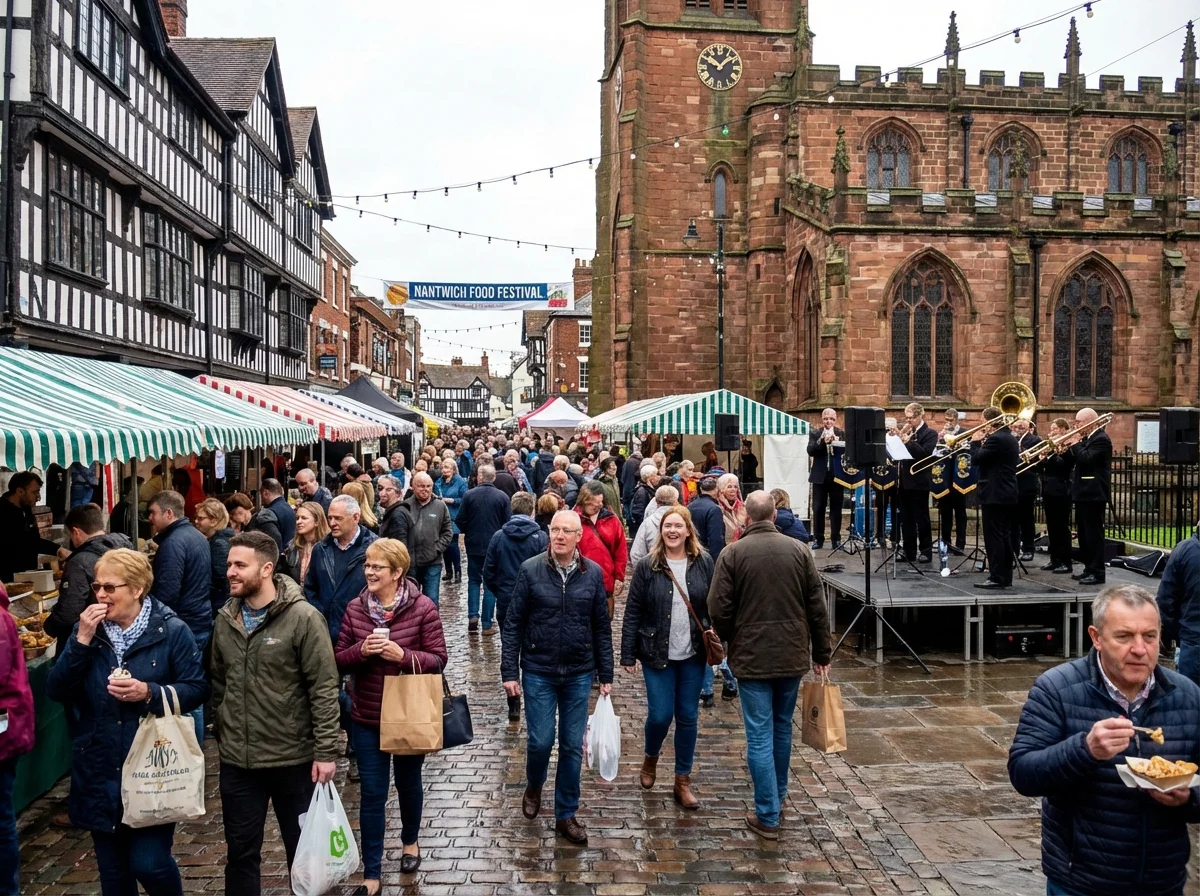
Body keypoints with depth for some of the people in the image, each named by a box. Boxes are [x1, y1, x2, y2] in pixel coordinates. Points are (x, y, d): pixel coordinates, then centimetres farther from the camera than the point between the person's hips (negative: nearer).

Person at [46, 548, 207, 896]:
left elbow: (197, 690, -7)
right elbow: (55, 691, -3)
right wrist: (81, 641, -15)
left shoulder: (172, 631, -8)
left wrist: (149, 693, -22)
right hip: (100, 772, 4)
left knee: (149, 864, -6)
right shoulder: (88, 629, 3)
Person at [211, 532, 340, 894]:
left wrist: (325, 751, -16)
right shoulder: (225, 619, 3)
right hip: (236, 760, 4)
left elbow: (324, 689, -15)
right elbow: (218, 683, 13)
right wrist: (221, 732, 13)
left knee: (302, 848, 13)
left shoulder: (304, 618, -14)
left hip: (293, 759, -4)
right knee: (240, 851, 14)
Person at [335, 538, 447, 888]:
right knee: (372, 794, 5)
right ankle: (371, 873, 16)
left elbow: (438, 660, -11)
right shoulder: (355, 608, -4)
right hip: (366, 717, 1)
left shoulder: (423, 608, -13)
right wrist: (361, 650, -20)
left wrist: (403, 655, -27)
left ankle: (409, 842, 47)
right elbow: (339, 660, 1)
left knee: (408, 783, 20)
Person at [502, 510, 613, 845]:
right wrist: (509, 672, -7)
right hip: (538, 672, -1)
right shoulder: (530, 570, -7)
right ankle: (533, 787, 35)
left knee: (572, 746, 7)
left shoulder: (593, 573, -2)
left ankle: (566, 815, 23)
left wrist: (606, 676, 5)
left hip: (579, 675, 2)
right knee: (541, 740, 2)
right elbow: (513, 624, -4)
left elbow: (602, 628, 4)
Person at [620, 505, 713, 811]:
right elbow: (632, 612, -4)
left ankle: (683, 781, 22)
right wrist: (628, 655, -6)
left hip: (693, 654, 2)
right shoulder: (647, 566, -6)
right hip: (657, 654, -2)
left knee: (688, 717, 8)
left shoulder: (704, 563, -1)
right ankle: (650, 758, 32)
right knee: (660, 715, -1)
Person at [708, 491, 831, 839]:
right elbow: (817, 608, 1)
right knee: (782, 726, 21)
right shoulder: (799, 550, -2)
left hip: (751, 656, -3)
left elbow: (719, 610, -9)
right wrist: (822, 653, 10)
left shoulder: (732, 553, -9)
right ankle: (778, 795, 37)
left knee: (760, 735, 1)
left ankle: (768, 816, 4)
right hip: (792, 654, 3)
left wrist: (729, 641, 11)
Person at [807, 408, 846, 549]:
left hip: (836, 475, 0)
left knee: (836, 508, 4)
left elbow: (846, 450, -8)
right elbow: (810, 451, -9)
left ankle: (836, 538, 11)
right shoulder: (815, 434, 4)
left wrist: (835, 441, -24)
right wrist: (822, 441, -23)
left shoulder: (842, 434, 5)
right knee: (818, 508, 2)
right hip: (820, 476, 0)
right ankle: (818, 539, 8)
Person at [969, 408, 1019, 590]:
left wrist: (976, 442, -1)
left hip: (994, 495, -10)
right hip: (1008, 494, 10)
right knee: (1004, 537, 12)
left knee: (993, 537, -6)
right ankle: (1006, 577, 14)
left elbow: (976, 459, -17)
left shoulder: (995, 439, -15)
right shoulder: (1011, 438, 15)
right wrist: (983, 442, 15)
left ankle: (996, 578, -6)